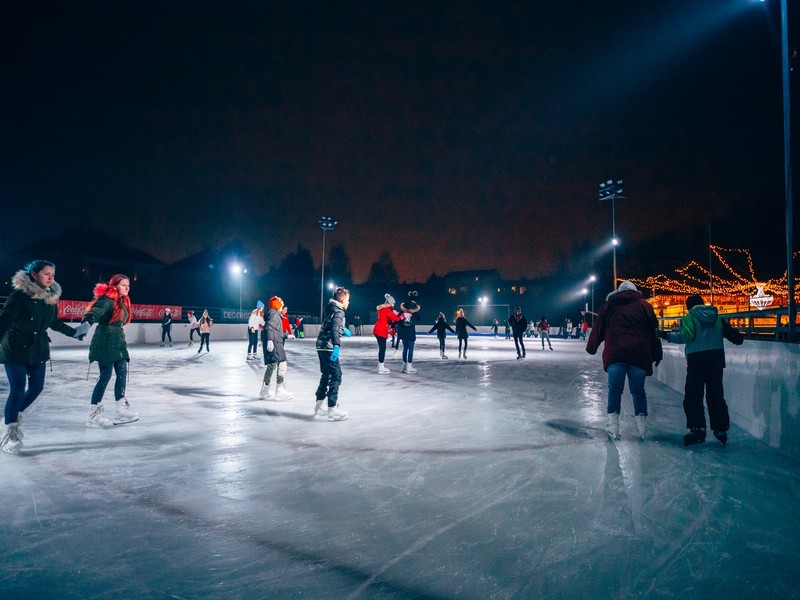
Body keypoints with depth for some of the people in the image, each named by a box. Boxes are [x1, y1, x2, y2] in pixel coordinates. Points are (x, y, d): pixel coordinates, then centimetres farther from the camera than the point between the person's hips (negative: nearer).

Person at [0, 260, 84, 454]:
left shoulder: (51, 297, 2)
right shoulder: (19, 295, -16)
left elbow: (54, 323, 17)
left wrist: (74, 332, 25)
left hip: (38, 350, 6)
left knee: (36, 387, 8)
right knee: (18, 389, -8)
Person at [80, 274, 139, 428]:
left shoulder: (123, 302, 14)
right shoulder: (107, 300, -13)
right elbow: (96, 311, -33)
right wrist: (87, 322, -54)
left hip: (118, 343, 9)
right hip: (105, 343, -9)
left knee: (122, 373, 6)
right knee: (105, 376, -6)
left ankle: (121, 411, 12)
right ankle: (94, 416, 3)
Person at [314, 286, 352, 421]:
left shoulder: (331, 308, 16)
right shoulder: (338, 312, -12)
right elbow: (335, 329, -30)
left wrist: (344, 329, 52)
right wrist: (336, 345, -42)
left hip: (321, 346, 10)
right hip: (328, 346, -10)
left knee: (326, 374, 19)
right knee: (336, 376, -7)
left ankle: (318, 407, 25)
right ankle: (332, 410, -8)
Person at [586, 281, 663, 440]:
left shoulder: (609, 305, 12)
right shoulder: (644, 305, 12)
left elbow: (598, 329, 13)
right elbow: (653, 331, 9)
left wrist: (591, 347, 23)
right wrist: (657, 354, 14)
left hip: (615, 354, -1)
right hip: (639, 355, 1)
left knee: (614, 389, 4)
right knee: (638, 390, 10)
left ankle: (613, 422, 0)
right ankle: (642, 423, 11)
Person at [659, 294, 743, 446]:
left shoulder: (689, 318, -2)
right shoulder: (718, 318, 13)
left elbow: (685, 336, -17)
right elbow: (731, 333, 16)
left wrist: (666, 335, -9)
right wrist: (739, 339, 38)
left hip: (697, 359, -5)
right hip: (716, 358, 5)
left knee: (693, 396, -1)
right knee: (716, 395, 13)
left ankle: (698, 429, -8)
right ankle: (720, 429, 16)